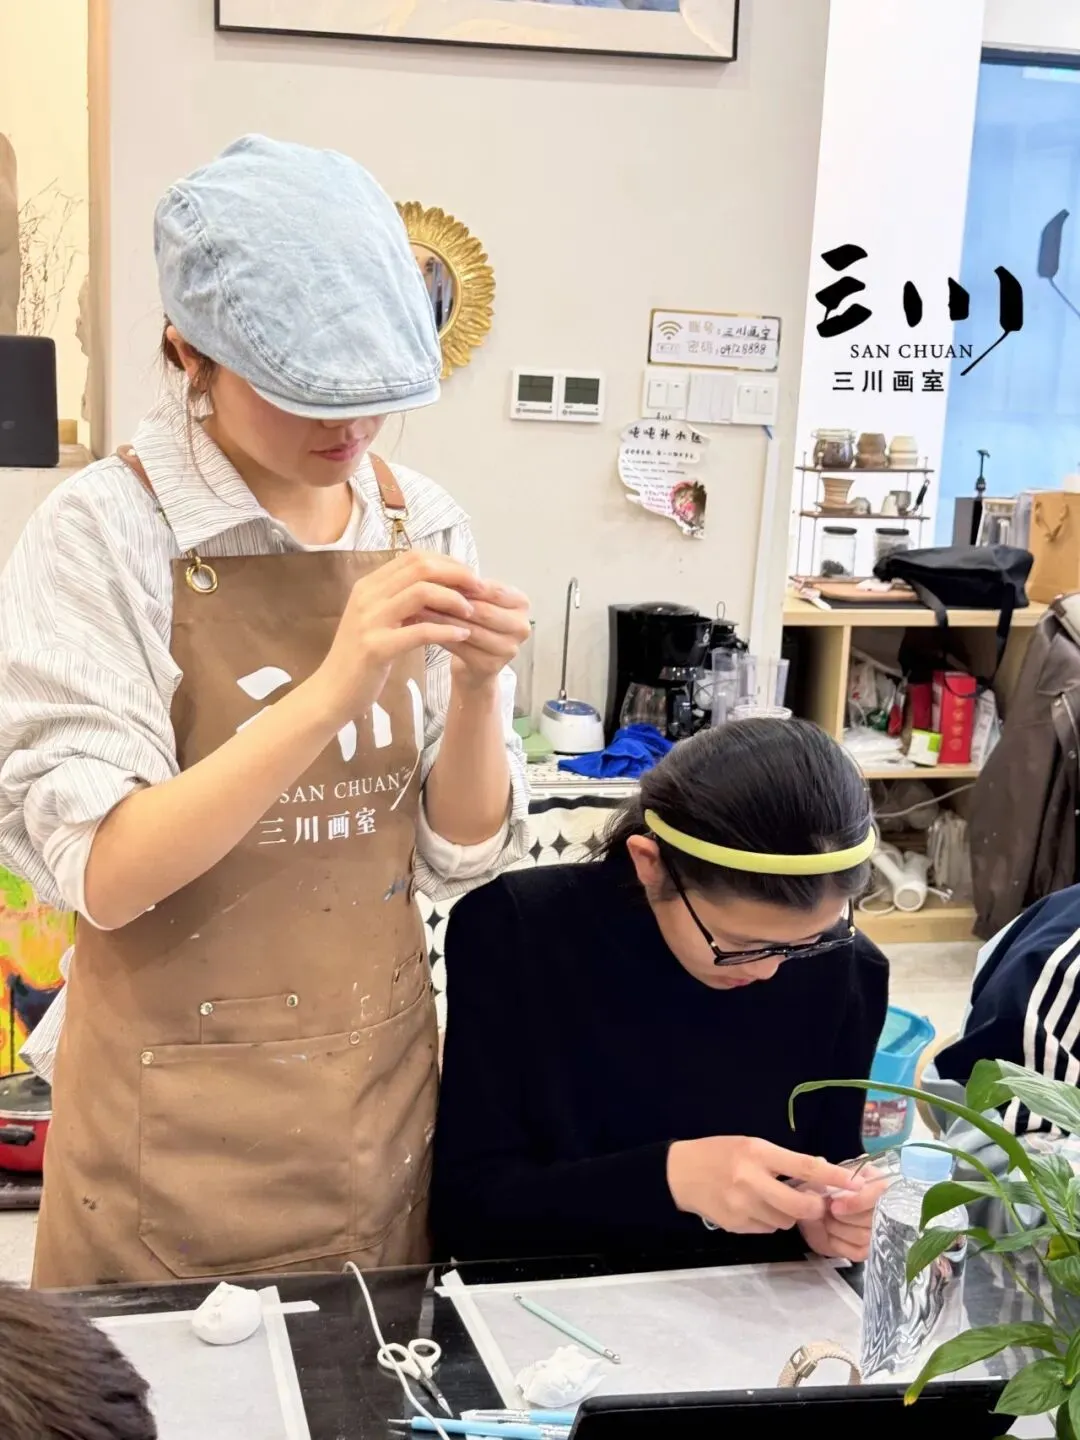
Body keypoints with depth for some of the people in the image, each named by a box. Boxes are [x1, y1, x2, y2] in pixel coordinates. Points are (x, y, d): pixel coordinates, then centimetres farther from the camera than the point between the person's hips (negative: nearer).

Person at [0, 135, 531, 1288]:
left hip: (381, 1090, 4)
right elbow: (99, 872, -19)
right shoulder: (107, 530, -14)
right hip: (178, 1120, -4)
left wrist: (475, 688, -18)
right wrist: (331, 691, -30)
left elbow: (461, 846, 1)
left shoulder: (421, 528, -1)